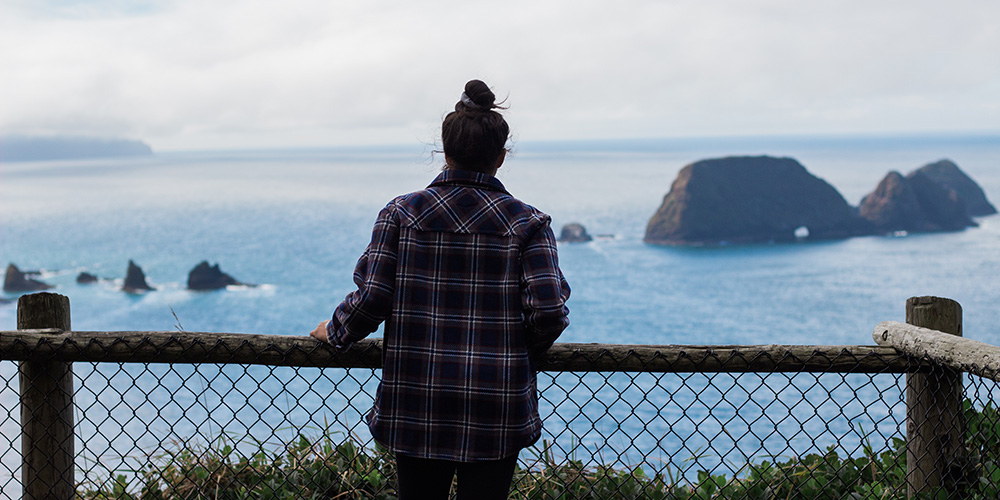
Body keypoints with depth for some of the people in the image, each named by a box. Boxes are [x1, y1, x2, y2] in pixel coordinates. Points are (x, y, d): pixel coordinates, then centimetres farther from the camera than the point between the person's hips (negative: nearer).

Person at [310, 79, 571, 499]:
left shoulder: (402, 213, -2)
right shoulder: (526, 222, -3)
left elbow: (372, 298, -7)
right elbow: (549, 312, -11)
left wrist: (335, 331, 13)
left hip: (416, 407, 1)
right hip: (496, 415, -1)